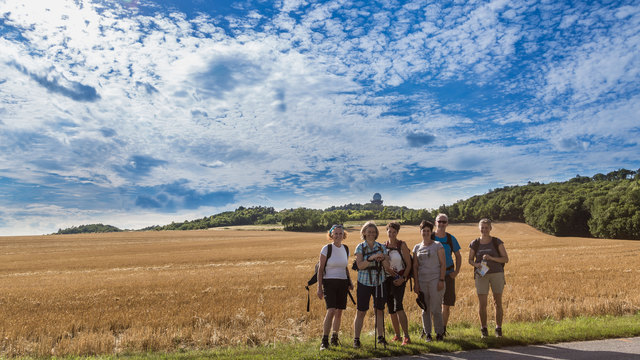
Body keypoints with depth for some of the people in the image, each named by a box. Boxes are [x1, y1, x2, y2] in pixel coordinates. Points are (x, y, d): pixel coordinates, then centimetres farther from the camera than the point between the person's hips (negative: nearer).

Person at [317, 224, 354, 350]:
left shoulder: (346, 249, 8)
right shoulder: (326, 249, -7)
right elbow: (320, 269, -6)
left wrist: (350, 282, 9)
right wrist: (319, 287, -9)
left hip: (343, 283, 5)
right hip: (329, 282, -5)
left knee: (339, 311, 8)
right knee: (331, 310, -16)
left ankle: (335, 337, 24)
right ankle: (324, 340, -10)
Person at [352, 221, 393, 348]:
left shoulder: (381, 247, 5)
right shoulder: (360, 247, -2)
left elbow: (387, 267, -1)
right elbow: (360, 265, -13)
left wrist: (382, 259, -21)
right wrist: (371, 258, -25)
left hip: (379, 282, 2)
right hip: (364, 282, -2)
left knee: (379, 310, 10)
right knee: (361, 312, 0)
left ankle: (380, 336, 24)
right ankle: (356, 339, 9)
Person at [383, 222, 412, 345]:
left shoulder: (402, 245, -4)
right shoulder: (383, 246, 9)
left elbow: (409, 264, -5)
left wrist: (403, 278, -16)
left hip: (399, 280, -5)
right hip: (387, 279, 5)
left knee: (398, 306, -19)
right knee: (391, 308, 9)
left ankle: (406, 337, -16)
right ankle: (397, 335, 21)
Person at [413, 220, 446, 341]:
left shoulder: (437, 245, 0)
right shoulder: (417, 247, 10)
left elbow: (443, 264, -2)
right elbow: (415, 266, 9)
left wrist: (441, 280, -11)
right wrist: (416, 283, 3)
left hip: (435, 280, -3)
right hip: (422, 281, 4)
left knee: (435, 309, -4)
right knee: (425, 309, 7)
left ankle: (440, 333, 10)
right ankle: (427, 333, 17)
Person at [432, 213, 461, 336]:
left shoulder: (451, 239, 5)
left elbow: (458, 256, 13)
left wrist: (456, 271, 1)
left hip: (448, 274, 2)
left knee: (447, 304, 6)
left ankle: (443, 329, 20)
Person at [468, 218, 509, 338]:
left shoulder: (497, 242, -3)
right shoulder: (474, 244, 0)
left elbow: (506, 259, -5)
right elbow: (470, 260, 10)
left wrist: (491, 258, -20)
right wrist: (476, 264, -13)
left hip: (497, 274, 0)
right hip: (481, 275, 1)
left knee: (498, 303, 5)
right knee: (482, 304, -1)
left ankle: (498, 329, 20)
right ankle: (484, 329, 15)